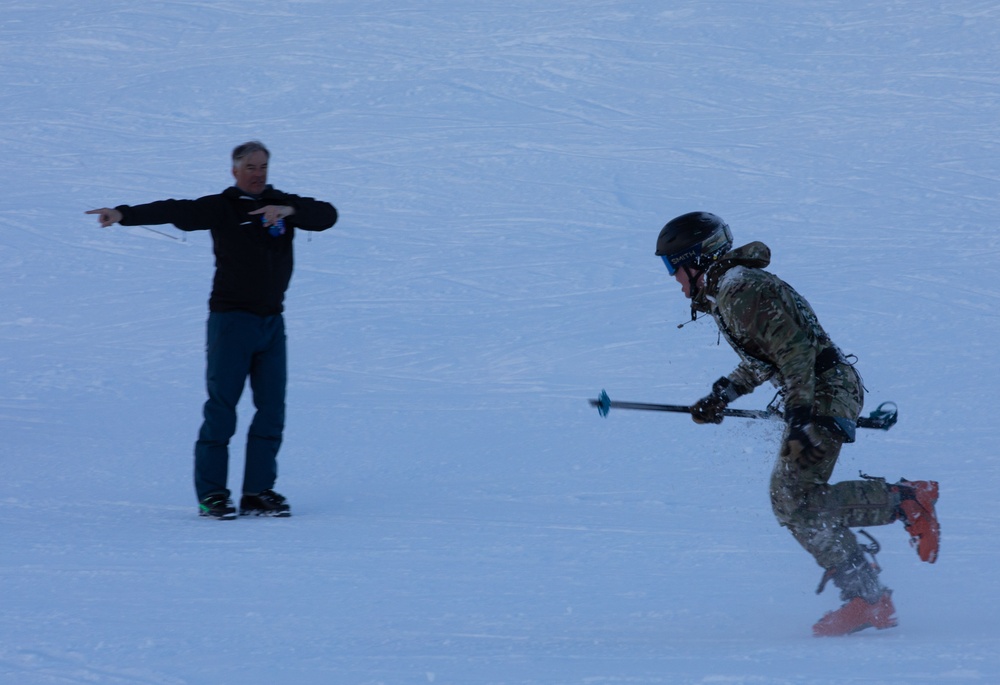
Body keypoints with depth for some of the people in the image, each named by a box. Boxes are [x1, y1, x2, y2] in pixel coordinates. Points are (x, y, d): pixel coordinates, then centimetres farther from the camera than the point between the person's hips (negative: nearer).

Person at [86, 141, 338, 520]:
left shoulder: (283, 205, 8)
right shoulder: (220, 207, -3)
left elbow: (327, 215, -4)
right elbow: (175, 211, -16)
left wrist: (290, 211, -23)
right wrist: (124, 214, -31)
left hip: (272, 321, 4)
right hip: (231, 318, -4)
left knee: (271, 409, 4)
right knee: (221, 407, -6)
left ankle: (259, 492, 11)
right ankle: (211, 495, -1)